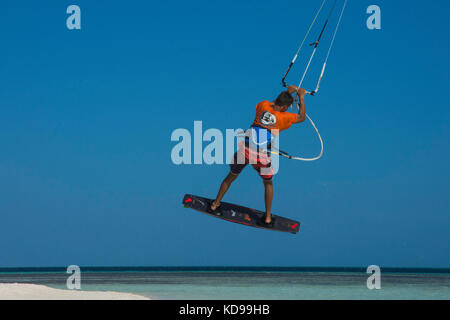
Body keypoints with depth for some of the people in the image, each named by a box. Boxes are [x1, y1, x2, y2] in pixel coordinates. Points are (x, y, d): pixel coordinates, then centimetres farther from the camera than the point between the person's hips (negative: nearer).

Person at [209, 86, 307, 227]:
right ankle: (268, 218, 26)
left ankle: (215, 205, 37)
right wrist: (301, 96, 19)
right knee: (268, 184, 24)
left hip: (244, 151, 2)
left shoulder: (263, 106, 3)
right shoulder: (283, 117, -5)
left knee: (231, 177, 24)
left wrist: (287, 92, 33)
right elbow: (302, 117, 12)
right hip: (262, 156, -2)